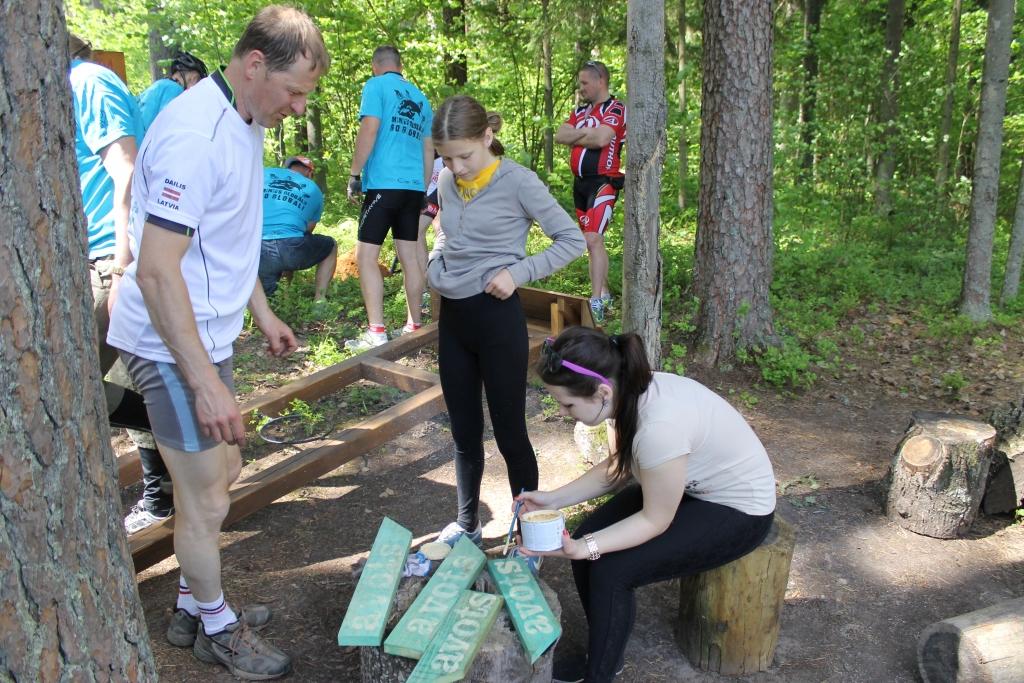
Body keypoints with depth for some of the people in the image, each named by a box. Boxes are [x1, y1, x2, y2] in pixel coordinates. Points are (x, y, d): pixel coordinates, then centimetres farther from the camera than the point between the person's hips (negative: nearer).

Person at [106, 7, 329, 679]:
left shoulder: (246, 124, 8)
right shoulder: (195, 134, -24)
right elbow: (156, 271, -27)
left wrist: (263, 313, 22)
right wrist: (207, 384, -26)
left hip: (208, 334, 10)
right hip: (173, 346, -10)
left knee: (223, 470, 20)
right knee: (205, 499, 4)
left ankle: (195, 608, 39)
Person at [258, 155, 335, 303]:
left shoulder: (263, 174, 19)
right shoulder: (313, 190, 18)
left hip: (257, 253, 2)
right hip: (289, 250, -2)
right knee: (330, 246, 27)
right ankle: (319, 300, 17)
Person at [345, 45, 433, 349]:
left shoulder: (376, 86, 0)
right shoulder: (420, 98, 19)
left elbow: (369, 131, -11)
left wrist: (354, 175, -6)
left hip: (384, 183, -7)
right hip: (414, 186, 7)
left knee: (366, 256, -6)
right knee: (410, 256, 10)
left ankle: (376, 332, -11)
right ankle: (414, 326, 15)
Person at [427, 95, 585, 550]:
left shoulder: (517, 181, -12)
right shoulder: (447, 181, 5)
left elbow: (572, 240, -8)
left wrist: (518, 272, -17)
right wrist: (434, 266, 3)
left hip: (496, 315, -6)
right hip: (452, 315, 6)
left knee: (509, 432, 3)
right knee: (464, 431, 16)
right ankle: (467, 524, 33)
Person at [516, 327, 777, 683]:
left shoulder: (659, 425, -38)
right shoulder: (631, 392, -13)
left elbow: (655, 521, -23)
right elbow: (618, 468, 3)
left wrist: (585, 548, -29)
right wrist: (554, 499, -4)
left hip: (738, 511, -8)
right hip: (687, 486, 8)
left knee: (611, 571, -17)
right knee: (587, 538, -3)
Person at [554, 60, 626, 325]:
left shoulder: (615, 109, -8)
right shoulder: (580, 110, 15)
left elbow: (601, 138, -23)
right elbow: (559, 136, 4)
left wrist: (576, 136, -5)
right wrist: (587, 133, -10)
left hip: (603, 183, -8)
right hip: (580, 183, 9)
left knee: (593, 240, -19)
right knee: (593, 241, 14)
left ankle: (596, 304, -20)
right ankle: (604, 293, 25)